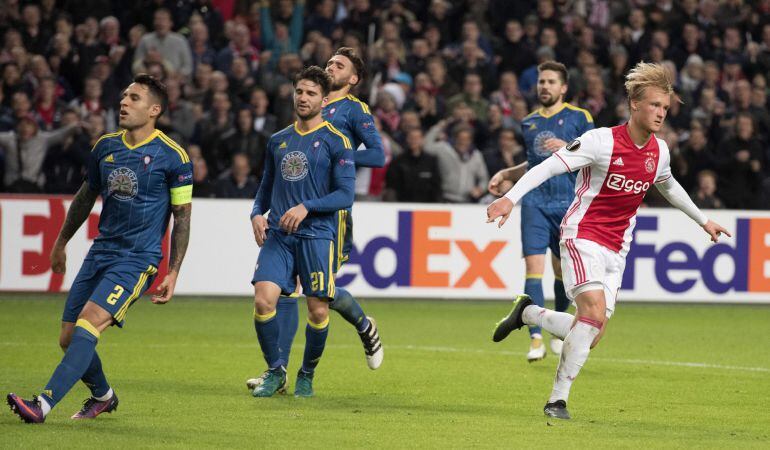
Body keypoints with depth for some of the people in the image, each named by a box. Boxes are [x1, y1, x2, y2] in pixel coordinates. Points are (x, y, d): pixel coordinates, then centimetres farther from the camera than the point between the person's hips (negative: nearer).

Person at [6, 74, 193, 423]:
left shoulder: (172, 156, -7)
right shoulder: (105, 147, 8)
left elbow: (182, 216, -3)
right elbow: (87, 196, 24)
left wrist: (173, 272, -7)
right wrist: (61, 242, 29)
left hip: (138, 260, -6)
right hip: (100, 251, 6)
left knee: (88, 324, -24)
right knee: (68, 338, 3)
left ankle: (43, 404, -31)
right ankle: (102, 395, 31)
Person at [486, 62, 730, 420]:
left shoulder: (659, 151, 6)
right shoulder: (603, 141, -14)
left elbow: (668, 186, 28)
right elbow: (549, 166, -18)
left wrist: (703, 220, 36)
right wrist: (511, 198, -30)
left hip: (616, 249, 6)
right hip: (582, 236, -6)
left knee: (591, 335, -2)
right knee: (595, 311, -26)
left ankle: (527, 313, 24)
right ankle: (559, 398, -16)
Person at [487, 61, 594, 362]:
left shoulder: (579, 118, 3)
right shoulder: (529, 123, 16)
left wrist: (567, 148, -17)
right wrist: (505, 174, 17)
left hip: (569, 203, -2)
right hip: (534, 201, 2)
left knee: (563, 271, 7)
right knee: (533, 267, -12)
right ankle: (536, 339, -15)